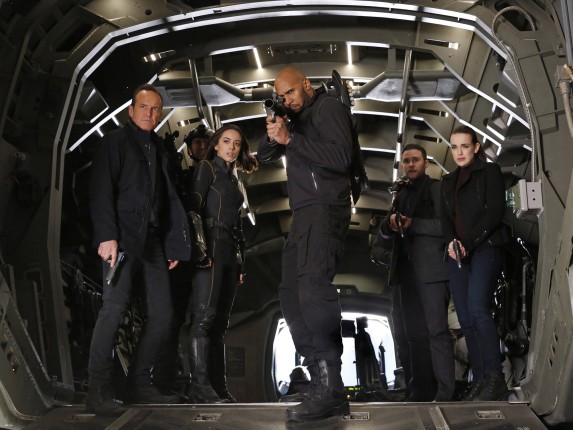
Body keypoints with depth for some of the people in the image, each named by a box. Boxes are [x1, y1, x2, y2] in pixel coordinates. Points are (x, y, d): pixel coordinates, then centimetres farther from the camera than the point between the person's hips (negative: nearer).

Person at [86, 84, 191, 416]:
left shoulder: (159, 150, 22)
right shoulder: (116, 142, 5)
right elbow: (102, 191, -6)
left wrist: (175, 245, 10)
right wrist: (107, 236, -17)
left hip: (153, 240, 6)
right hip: (123, 236, -6)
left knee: (162, 313, 2)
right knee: (115, 308, -15)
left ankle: (140, 384, 12)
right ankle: (98, 391, -10)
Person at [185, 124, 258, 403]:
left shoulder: (233, 179, 24)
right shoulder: (207, 168, 4)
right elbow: (194, 208, -8)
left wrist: (241, 261, 17)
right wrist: (200, 247, -19)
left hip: (229, 252, 8)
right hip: (211, 247, -8)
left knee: (220, 322, 3)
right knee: (205, 315, -16)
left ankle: (218, 387, 1)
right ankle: (199, 385, -20)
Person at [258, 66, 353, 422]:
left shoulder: (329, 108, -1)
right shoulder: (297, 118, 23)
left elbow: (341, 158, -15)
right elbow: (265, 157, 21)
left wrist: (291, 139, -15)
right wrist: (272, 137, -1)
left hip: (325, 209, -10)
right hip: (305, 213, 10)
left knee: (313, 289, -25)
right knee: (292, 293, 7)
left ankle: (331, 390, -28)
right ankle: (321, 381, 8)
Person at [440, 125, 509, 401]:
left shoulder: (490, 171, 5)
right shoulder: (448, 181, 22)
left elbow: (495, 212, -5)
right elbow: (445, 218, 14)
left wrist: (468, 243, -14)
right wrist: (452, 242, -8)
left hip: (485, 248, -6)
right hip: (457, 254, 6)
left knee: (477, 308, -22)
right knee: (465, 318, -1)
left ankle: (495, 376, -19)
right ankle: (479, 379, 2)